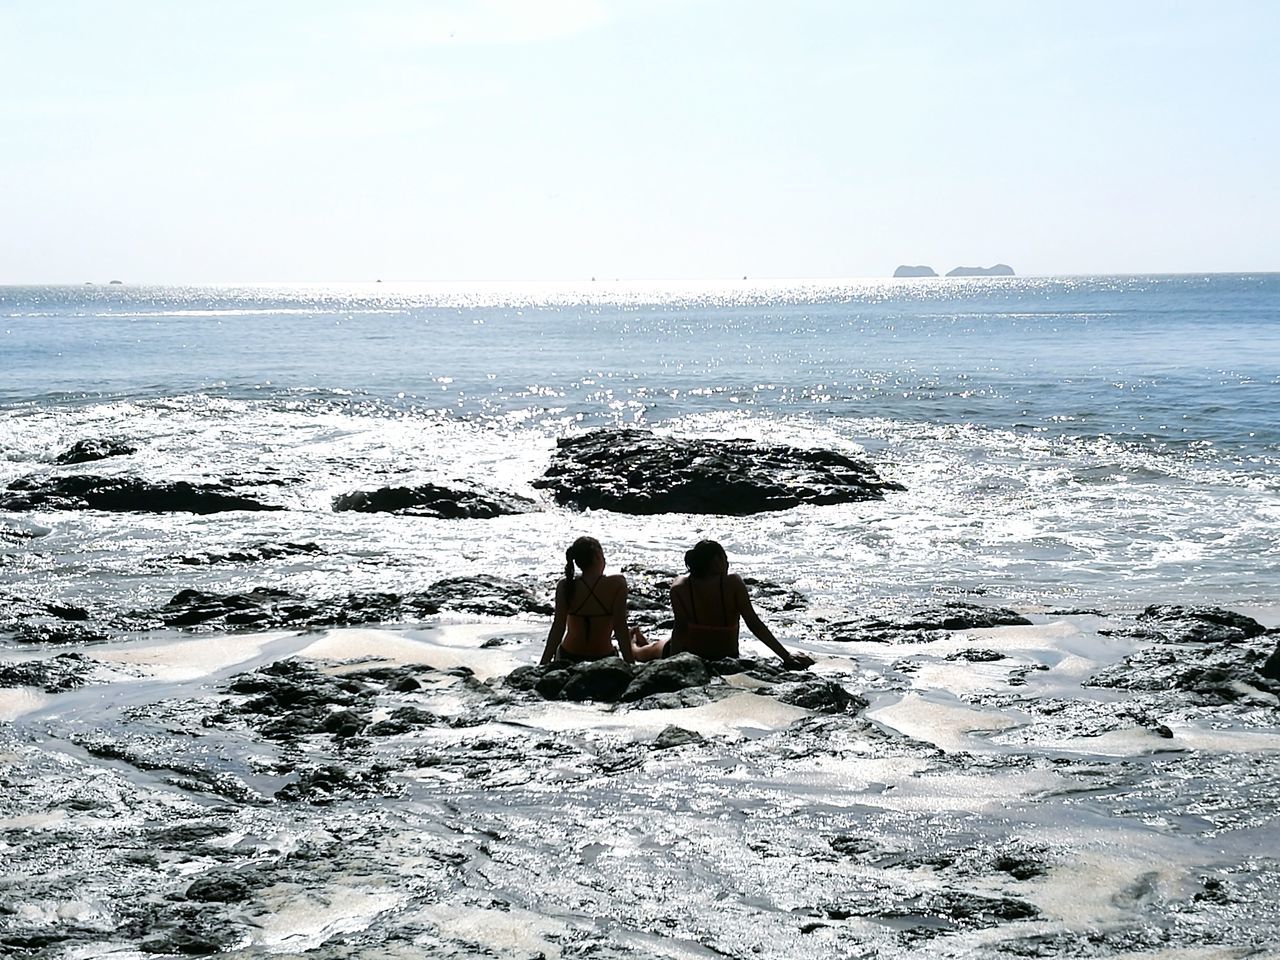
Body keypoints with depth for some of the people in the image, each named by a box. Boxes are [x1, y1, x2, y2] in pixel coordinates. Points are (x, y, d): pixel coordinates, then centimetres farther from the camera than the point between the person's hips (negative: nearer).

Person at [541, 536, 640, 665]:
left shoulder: (565, 587, -9)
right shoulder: (617, 584, -13)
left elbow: (558, 629, -10)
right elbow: (620, 629, -14)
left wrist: (543, 664, -4)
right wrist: (631, 664, -9)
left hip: (567, 658, 3)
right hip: (604, 658, -3)